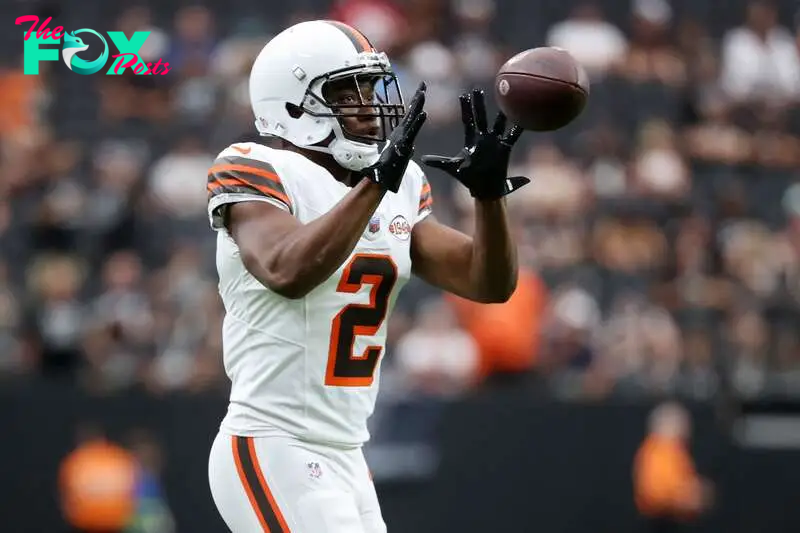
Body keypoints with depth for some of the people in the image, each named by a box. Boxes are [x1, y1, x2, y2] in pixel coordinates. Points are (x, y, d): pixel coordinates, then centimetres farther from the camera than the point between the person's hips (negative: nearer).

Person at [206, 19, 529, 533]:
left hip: (345, 461, 9)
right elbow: (288, 272, -29)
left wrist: (488, 190, -7)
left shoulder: (401, 188, 12)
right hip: (272, 452, -9)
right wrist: (376, 182, -31)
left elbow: (489, 283, 9)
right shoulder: (258, 173, -10)